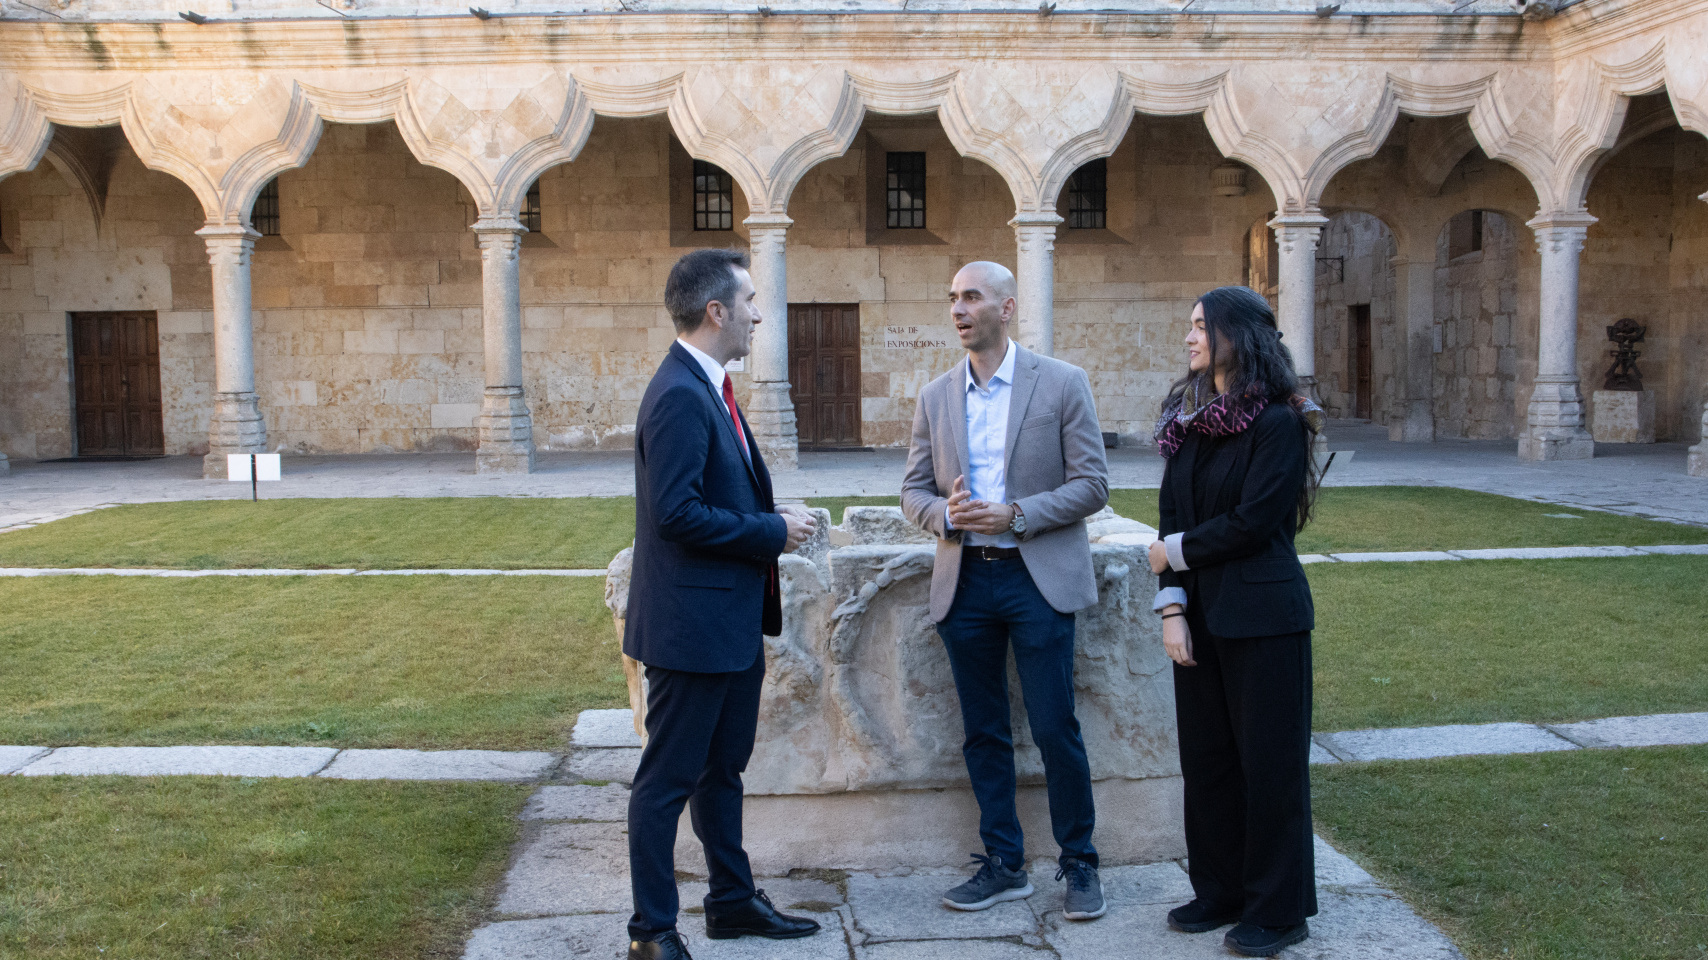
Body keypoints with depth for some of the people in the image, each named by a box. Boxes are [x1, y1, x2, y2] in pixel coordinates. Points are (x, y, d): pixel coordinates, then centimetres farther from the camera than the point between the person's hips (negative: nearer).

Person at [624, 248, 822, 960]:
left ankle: (733, 902, 34)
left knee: (722, 768, 20)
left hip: (731, 621, 10)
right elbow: (676, 514, -26)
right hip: (691, 624, -10)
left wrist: (773, 524, 6)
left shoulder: (707, 389, 13)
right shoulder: (680, 396, -20)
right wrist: (773, 533, -18)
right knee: (668, 780, 2)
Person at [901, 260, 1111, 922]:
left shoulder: (1062, 383, -2)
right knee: (983, 733, 10)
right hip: (964, 581, 4)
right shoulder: (936, 397, 9)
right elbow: (914, 491, 11)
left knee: (1055, 729, -1)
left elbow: (1092, 484, -5)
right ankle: (1003, 866, 22)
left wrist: (1016, 514, -16)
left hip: (1037, 577, -4)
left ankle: (1080, 864, 16)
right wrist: (945, 513, -11)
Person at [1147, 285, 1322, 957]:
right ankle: (1220, 892, 27)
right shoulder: (1188, 420, 10)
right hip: (1201, 614, 7)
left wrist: (1177, 552, -6)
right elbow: (1172, 518, 6)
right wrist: (1172, 606, -4)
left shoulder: (1279, 423, -11)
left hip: (1262, 615, -7)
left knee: (1268, 761, 3)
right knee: (1205, 756, 12)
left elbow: (1252, 521, -17)